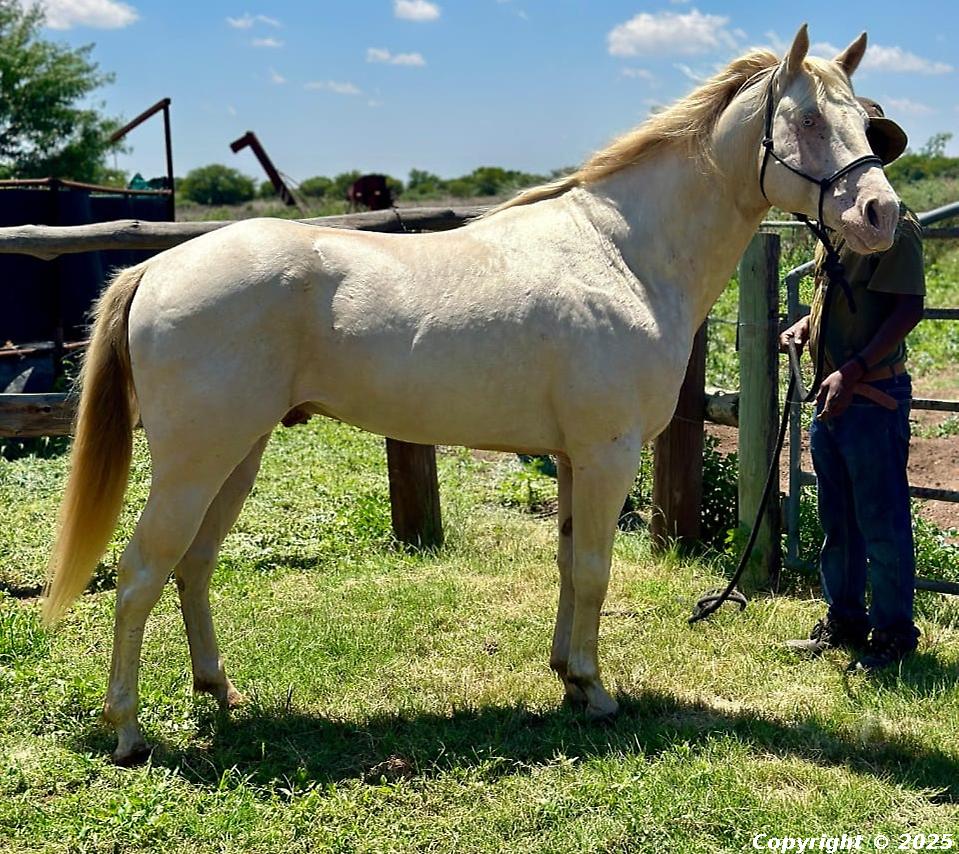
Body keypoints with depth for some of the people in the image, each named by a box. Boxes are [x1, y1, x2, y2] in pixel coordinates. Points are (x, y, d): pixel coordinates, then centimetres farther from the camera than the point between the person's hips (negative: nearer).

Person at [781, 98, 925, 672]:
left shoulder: (893, 221, -14)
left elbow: (908, 308, -20)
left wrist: (853, 370, -27)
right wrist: (806, 326, 6)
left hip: (873, 397, -9)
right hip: (832, 396, 9)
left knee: (881, 522, -1)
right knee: (837, 521, 16)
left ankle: (894, 631, 10)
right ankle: (845, 620, 26)